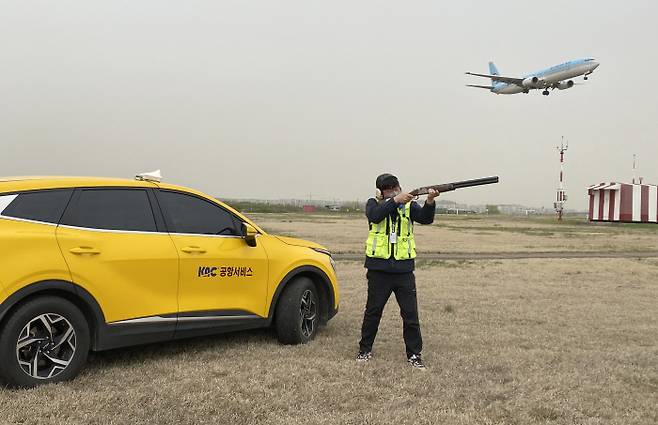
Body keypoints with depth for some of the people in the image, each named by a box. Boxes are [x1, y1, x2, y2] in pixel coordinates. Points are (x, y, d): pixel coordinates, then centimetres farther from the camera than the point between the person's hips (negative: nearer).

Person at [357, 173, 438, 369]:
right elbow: (375, 215, -20)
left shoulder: (409, 205, 4)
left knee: (410, 313, 1)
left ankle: (414, 354, 11)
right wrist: (395, 201, -30)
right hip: (378, 268, -1)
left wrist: (430, 201, -34)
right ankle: (365, 350, 24)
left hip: (404, 268, 1)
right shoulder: (374, 203, 3)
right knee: (373, 311, 10)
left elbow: (426, 218, -14)